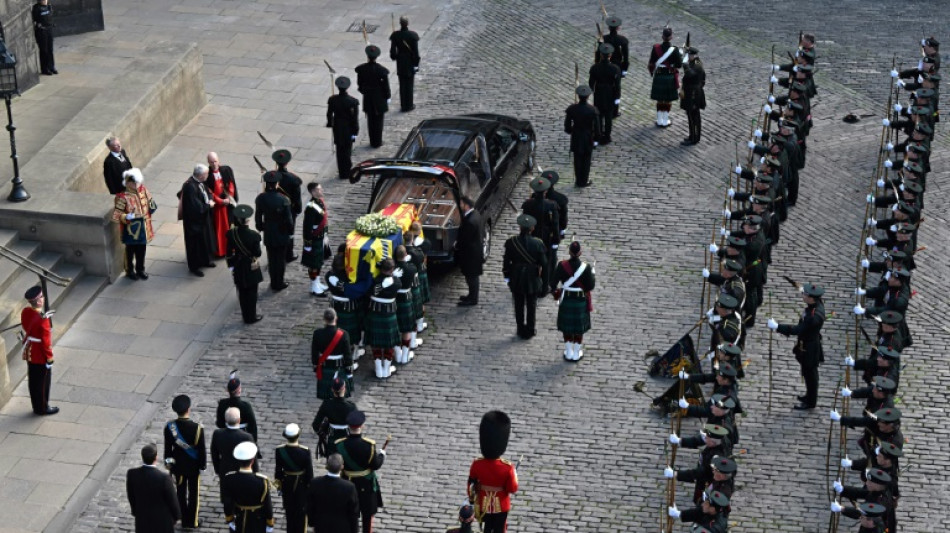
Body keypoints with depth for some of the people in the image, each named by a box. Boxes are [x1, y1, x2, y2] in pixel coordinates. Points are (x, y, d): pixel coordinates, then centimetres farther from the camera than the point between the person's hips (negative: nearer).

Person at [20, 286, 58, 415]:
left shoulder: (25, 312, -9)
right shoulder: (43, 320, -32)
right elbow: (45, 341, -24)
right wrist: (49, 357, -12)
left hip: (29, 353, 8)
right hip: (41, 357, -8)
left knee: (33, 380, 21)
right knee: (43, 382, 11)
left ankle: (37, 406, 36)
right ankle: (43, 408, 26)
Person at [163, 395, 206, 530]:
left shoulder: (169, 427, -17)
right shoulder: (197, 428, -25)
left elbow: (168, 448, -5)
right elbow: (202, 449, -16)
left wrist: (168, 463, 10)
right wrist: (203, 465, -1)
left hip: (178, 466, 2)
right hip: (194, 467, -2)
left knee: (181, 493, 17)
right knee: (193, 494, 15)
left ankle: (184, 520, 27)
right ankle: (192, 522, 24)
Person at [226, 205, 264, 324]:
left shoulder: (231, 233, -15)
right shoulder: (254, 235, -25)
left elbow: (229, 253, -4)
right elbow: (257, 254, -15)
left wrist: (231, 267, 8)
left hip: (238, 269, 4)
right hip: (251, 269, -3)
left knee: (242, 293, 17)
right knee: (251, 293, 12)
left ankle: (246, 316, 30)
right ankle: (251, 317, 23)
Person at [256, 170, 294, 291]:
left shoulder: (260, 198, -11)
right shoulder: (283, 199, -21)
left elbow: (258, 217, -1)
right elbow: (288, 219, -14)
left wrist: (260, 228, 16)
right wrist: (290, 232, 0)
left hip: (268, 235, 3)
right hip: (282, 235, -3)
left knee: (271, 259, 15)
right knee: (281, 259, 10)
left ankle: (274, 283, 23)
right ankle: (279, 284, 19)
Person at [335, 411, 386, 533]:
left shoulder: (339, 445, -20)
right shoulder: (369, 445, -25)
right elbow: (376, 465, -14)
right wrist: (381, 455, 5)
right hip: (366, 484, -2)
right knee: (367, 514, 18)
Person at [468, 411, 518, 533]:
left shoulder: (477, 465, -20)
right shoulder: (507, 468, -28)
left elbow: (471, 485, -6)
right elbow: (512, 489, -17)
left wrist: (471, 500, 11)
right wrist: (514, 475, 1)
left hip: (484, 504, 3)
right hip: (501, 505, -2)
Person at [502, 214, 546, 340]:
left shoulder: (511, 242, -15)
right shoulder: (537, 243, -18)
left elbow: (506, 261, -7)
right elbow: (543, 263, -10)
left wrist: (507, 277, 6)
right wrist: (544, 281, 5)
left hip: (516, 279, 1)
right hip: (532, 279, -1)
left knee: (519, 306, 16)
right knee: (531, 306, 15)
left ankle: (521, 330, 25)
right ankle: (530, 331, 24)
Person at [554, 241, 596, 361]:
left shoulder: (562, 266, -15)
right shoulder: (585, 267, -19)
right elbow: (590, 286, -15)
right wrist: (592, 273, 0)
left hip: (566, 301, 1)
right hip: (581, 302, -1)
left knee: (567, 325, 16)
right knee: (579, 327, 14)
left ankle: (568, 352, 25)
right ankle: (577, 353, 23)